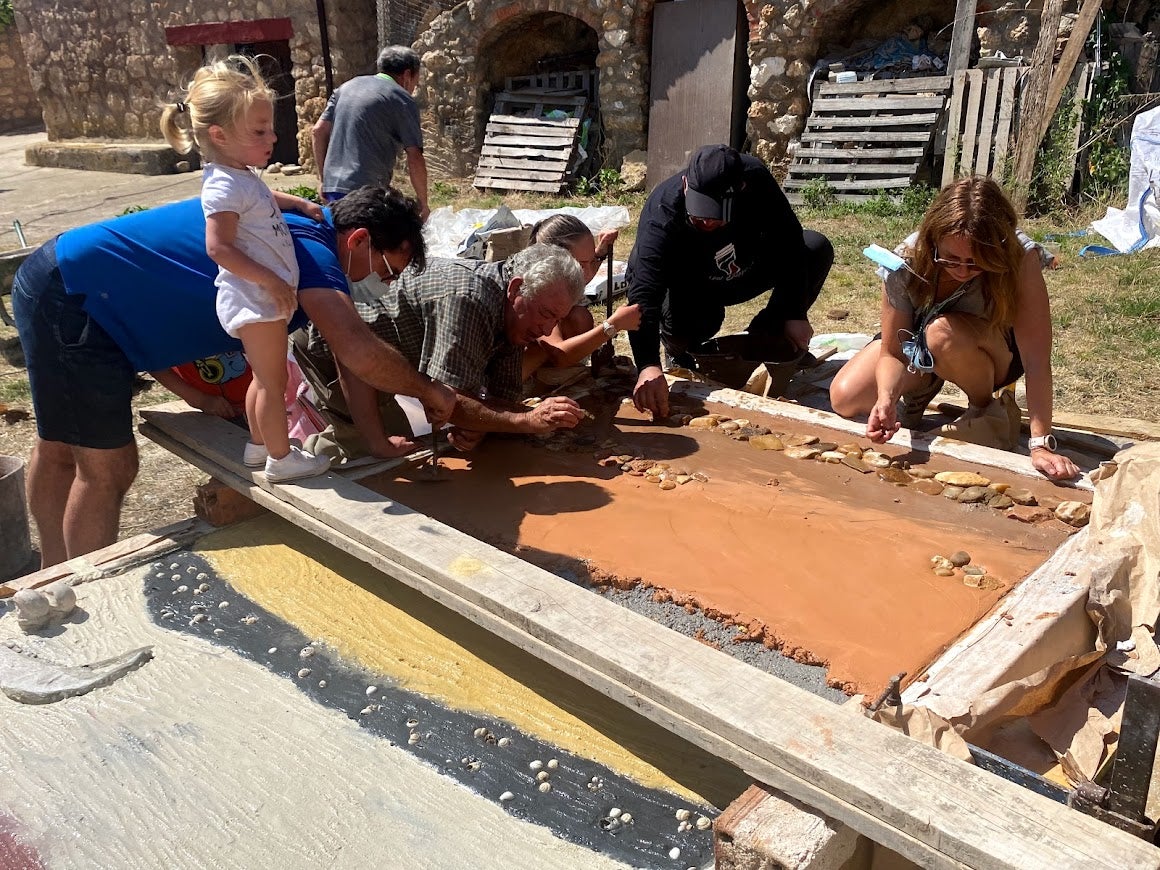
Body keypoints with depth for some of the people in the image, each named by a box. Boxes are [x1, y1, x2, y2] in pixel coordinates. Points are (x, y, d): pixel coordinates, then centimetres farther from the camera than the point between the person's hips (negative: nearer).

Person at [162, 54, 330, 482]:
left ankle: (259, 444, 33)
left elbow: (265, 200, 33)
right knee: (273, 380, -1)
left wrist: (302, 204, 18)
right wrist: (271, 281, -26)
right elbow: (219, 247, -26)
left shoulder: (243, 177, 10)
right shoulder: (225, 185, -20)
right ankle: (281, 458, 10)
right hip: (256, 298, -10)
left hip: (265, 297, 10)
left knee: (265, 377, 20)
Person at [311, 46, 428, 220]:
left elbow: (317, 131, 15)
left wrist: (325, 180, 19)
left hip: (333, 186, 7)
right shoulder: (402, 100, -2)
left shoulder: (348, 86, 18)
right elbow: (415, 159, -9)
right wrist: (423, 203, 1)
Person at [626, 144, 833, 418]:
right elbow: (643, 295, -49)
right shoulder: (661, 215, -38)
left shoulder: (755, 178, -28)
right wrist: (648, 366, -63)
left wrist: (794, 314, -22)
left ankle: (761, 341, 0)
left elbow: (789, 241, -18)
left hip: (742, 273, 4)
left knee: (817, 249, -15)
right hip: (687, 290, -4)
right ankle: (679, 349, 2)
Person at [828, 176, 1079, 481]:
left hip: (997, 353, -2)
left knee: (943, 332, -37)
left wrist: (1041, 444, -41)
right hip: (919, 350, 2)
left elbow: (1036, 362, -35)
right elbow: (892, 353, -22)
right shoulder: (906, 263, -28)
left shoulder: (1021, 259, -34)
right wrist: (886, 399, -42)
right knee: (844, 399, -17)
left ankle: (989, 410, -7)